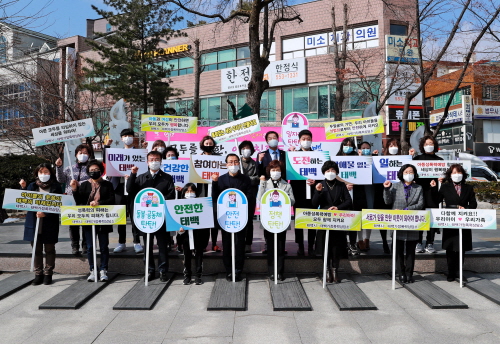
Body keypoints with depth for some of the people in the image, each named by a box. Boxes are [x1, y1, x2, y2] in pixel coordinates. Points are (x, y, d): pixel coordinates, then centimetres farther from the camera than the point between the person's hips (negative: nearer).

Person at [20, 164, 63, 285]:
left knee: (49, 249, 6)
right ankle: (38, 274, 18)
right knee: (36, 249, 8)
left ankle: (48, 274, 17)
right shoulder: (32, 186, 9)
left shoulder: (56, 187, -2)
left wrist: (45, 213, -19)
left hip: (50, 224, -3)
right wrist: (23, 188, -6)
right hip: (34, 223, 3)